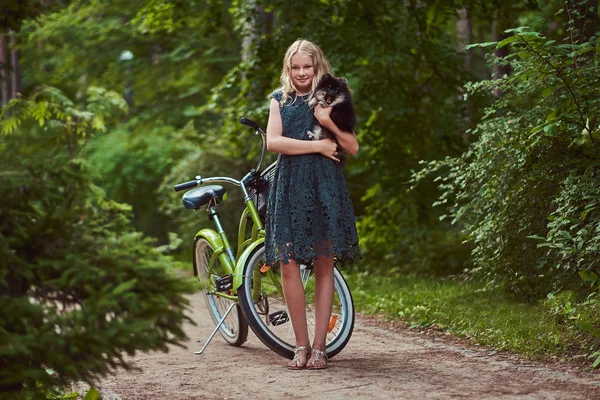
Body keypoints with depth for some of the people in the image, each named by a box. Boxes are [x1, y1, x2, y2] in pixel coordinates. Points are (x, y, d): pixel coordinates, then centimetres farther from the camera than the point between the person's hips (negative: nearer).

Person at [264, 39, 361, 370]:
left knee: (324, 265, -1)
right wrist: (317, 146, -8)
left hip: (324, 186, 0)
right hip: (289, 185, 1)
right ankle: (301, 346, 3)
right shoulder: (280, 100, 13)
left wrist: (329, 123, -10)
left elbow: (353, 147, 6)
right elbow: (273, 141, -3)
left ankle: (319, 348, 4)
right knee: (288, 265, -8)